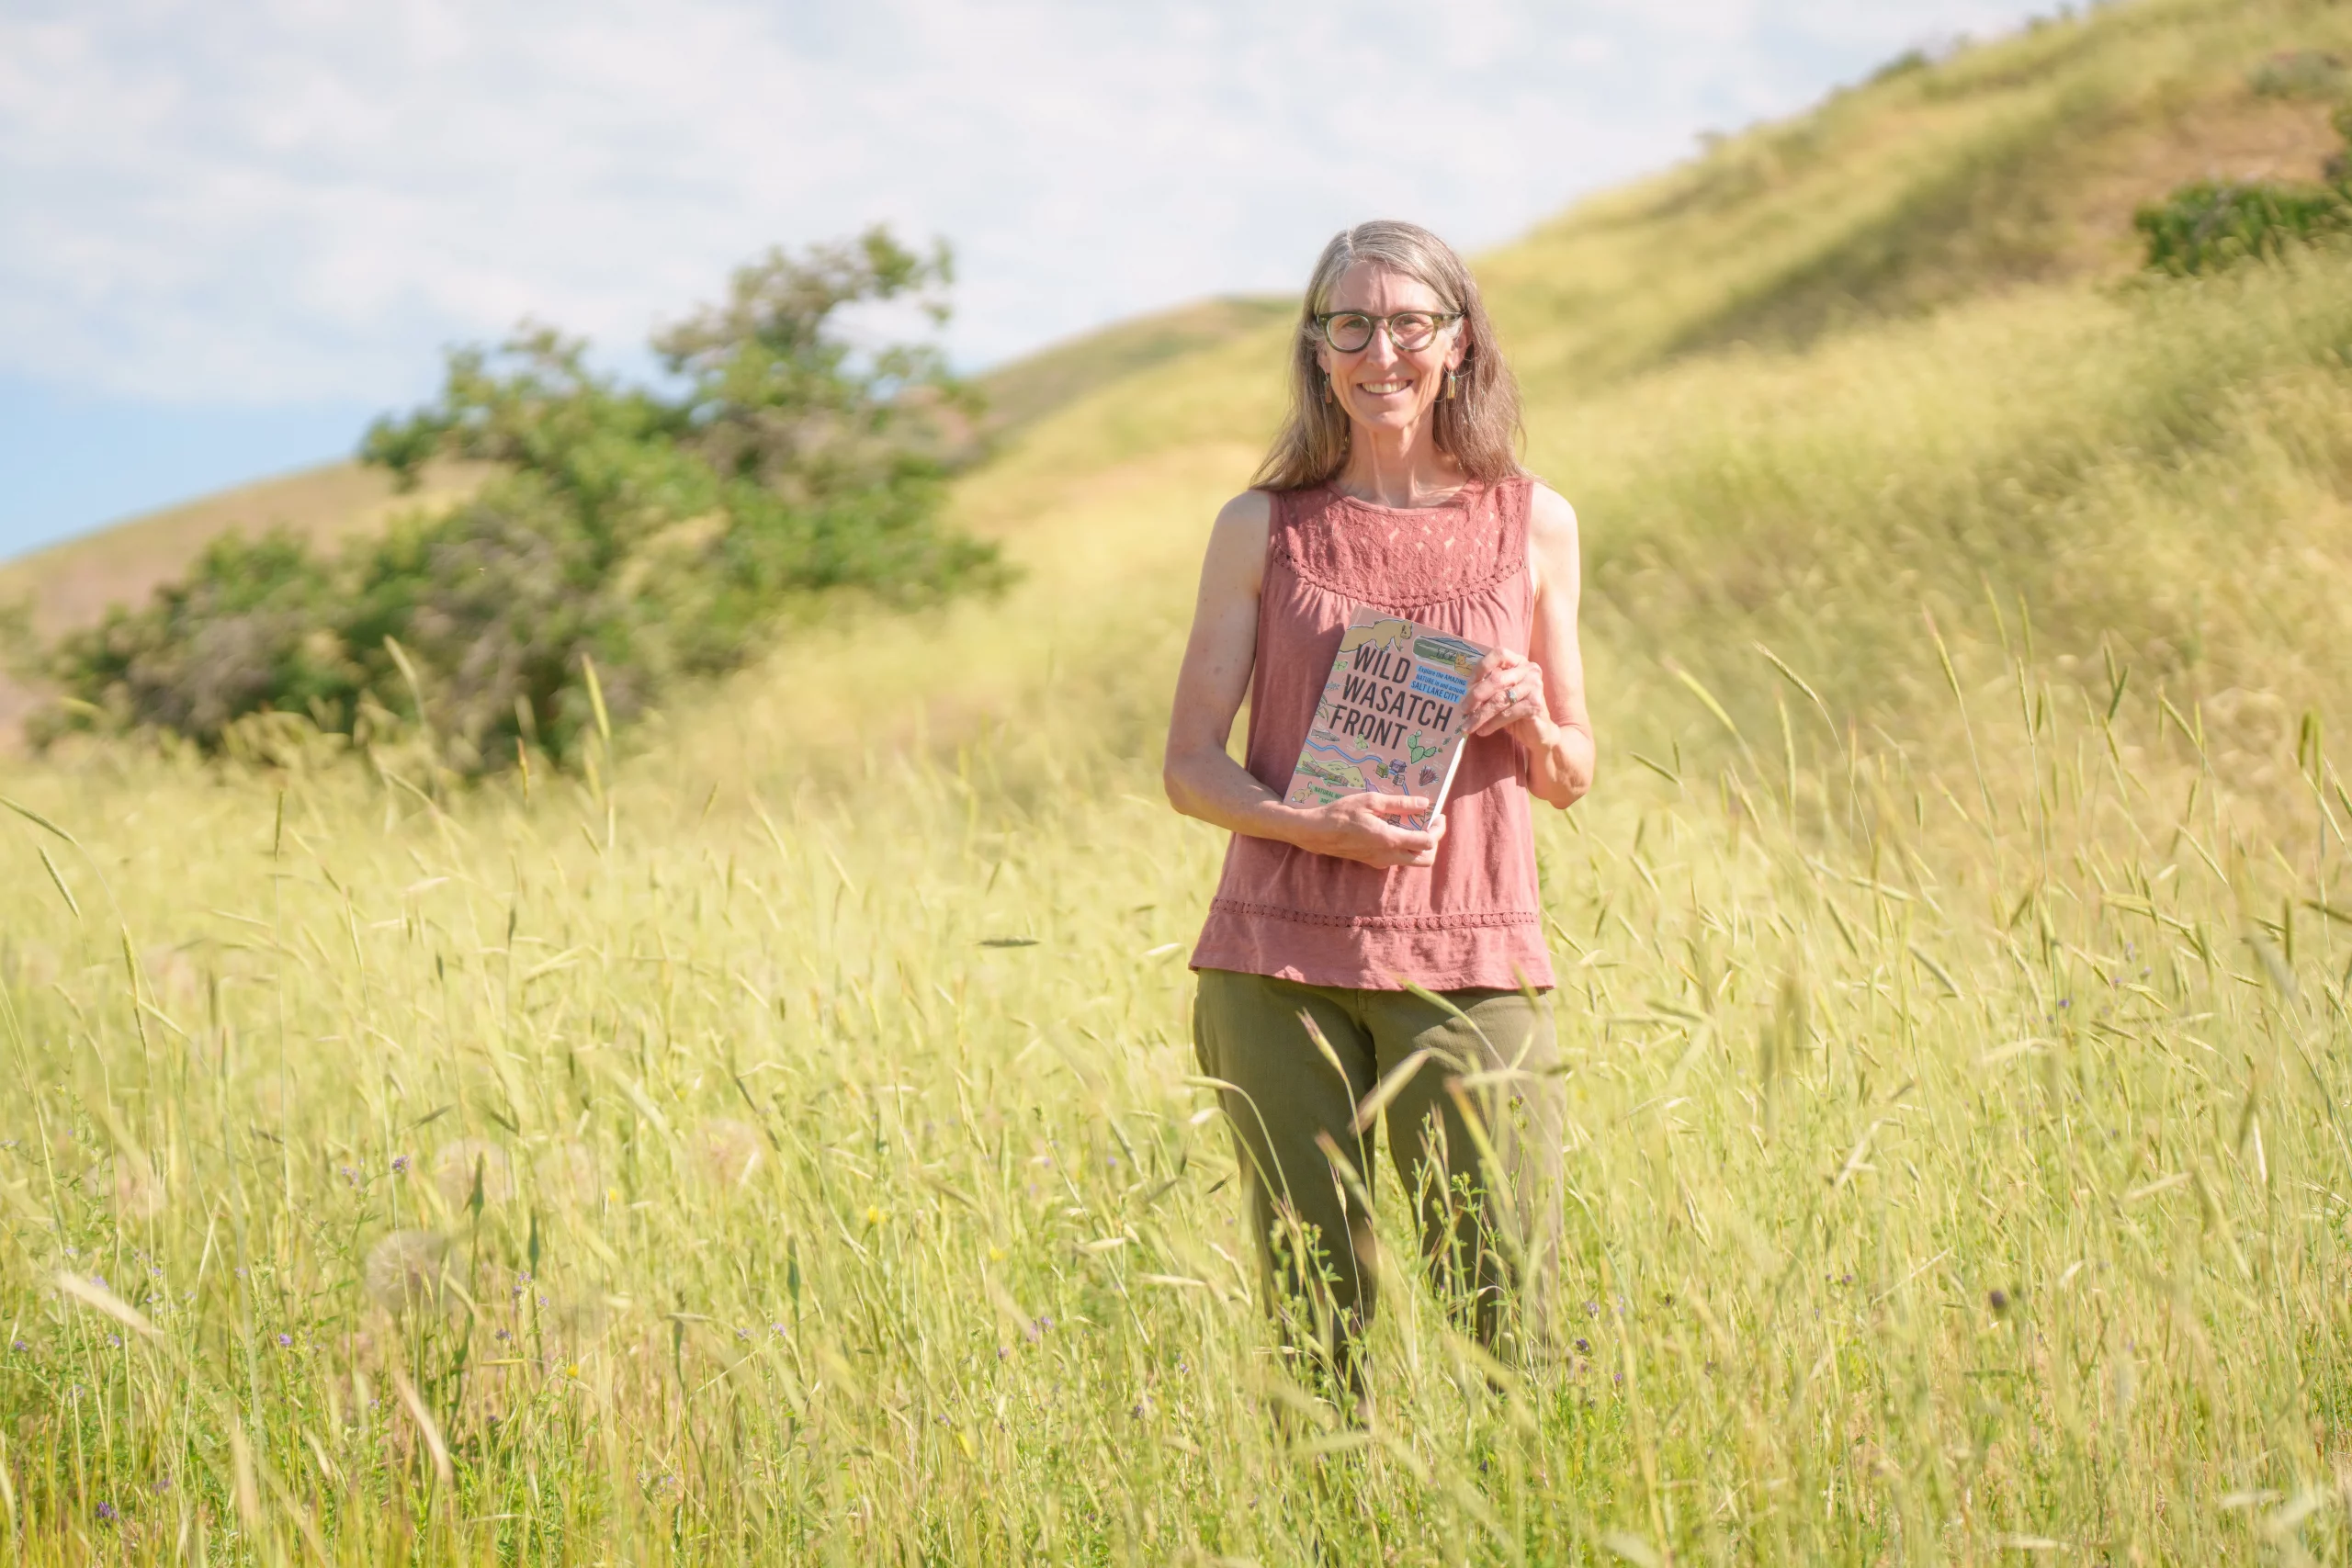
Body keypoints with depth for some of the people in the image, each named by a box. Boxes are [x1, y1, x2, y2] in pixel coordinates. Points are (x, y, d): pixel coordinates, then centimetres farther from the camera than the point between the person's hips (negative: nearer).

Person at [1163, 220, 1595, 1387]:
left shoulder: (1533, 525, 8)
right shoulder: (1262, 529, 5)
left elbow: (1573, 778, 15)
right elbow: (1190, 766, 4)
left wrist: (1533, 725, -8)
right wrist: (1319, 824, -15)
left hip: (1469, 960, 0)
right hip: (1278, 962, 0)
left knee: (1509, 1317, -4)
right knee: (1314, 1315, 2)